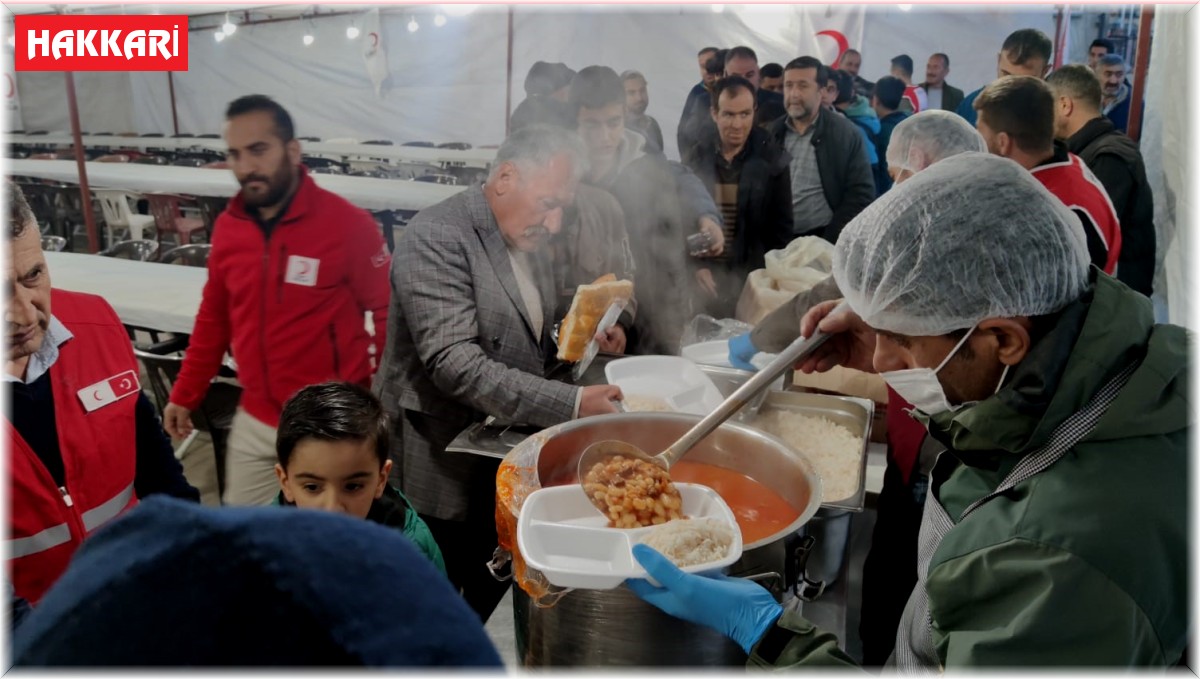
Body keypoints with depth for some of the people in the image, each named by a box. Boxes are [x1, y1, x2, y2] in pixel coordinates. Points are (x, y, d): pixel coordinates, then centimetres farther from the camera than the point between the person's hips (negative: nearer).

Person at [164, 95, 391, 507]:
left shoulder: (349, 224, -14)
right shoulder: (228, 227, 2)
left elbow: (390, 316, -10)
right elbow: (213, 319, 13)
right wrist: (185, 395, 16)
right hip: (253, 423, 5)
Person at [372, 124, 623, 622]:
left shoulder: (526, 237, 6)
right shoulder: (437, 238, -20)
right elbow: (454, 364, -29)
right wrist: (570, 404, -32)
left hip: (502, 461, 8)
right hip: (443, 473, -8)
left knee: (490, 590, 21)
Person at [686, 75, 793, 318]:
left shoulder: (772, 161, -3)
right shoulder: (697, 158, -1)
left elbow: (781, 229, 0)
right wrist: (696, 266, -8)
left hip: (754, 276, -1)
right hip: (707, 275, 1)